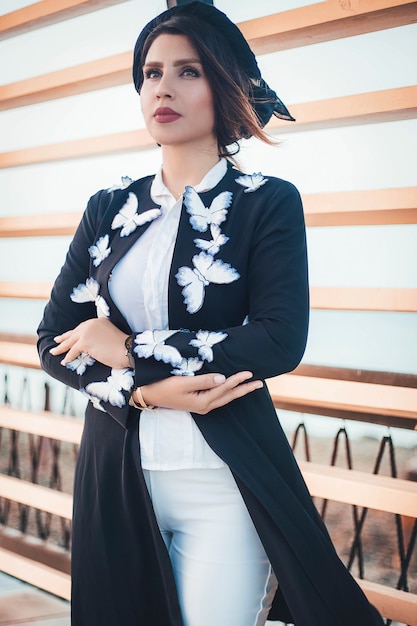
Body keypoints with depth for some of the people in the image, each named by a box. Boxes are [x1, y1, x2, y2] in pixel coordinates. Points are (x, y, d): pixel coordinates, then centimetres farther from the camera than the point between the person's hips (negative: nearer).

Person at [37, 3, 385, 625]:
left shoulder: (268, 202, -3)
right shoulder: (109, 211, 8)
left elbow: (280, 342, -15)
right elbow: (54, 337, 3)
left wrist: (130, 351, -14)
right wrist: (147, 390, -15)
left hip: (224, 483, -4)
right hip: (116, 476, 4)